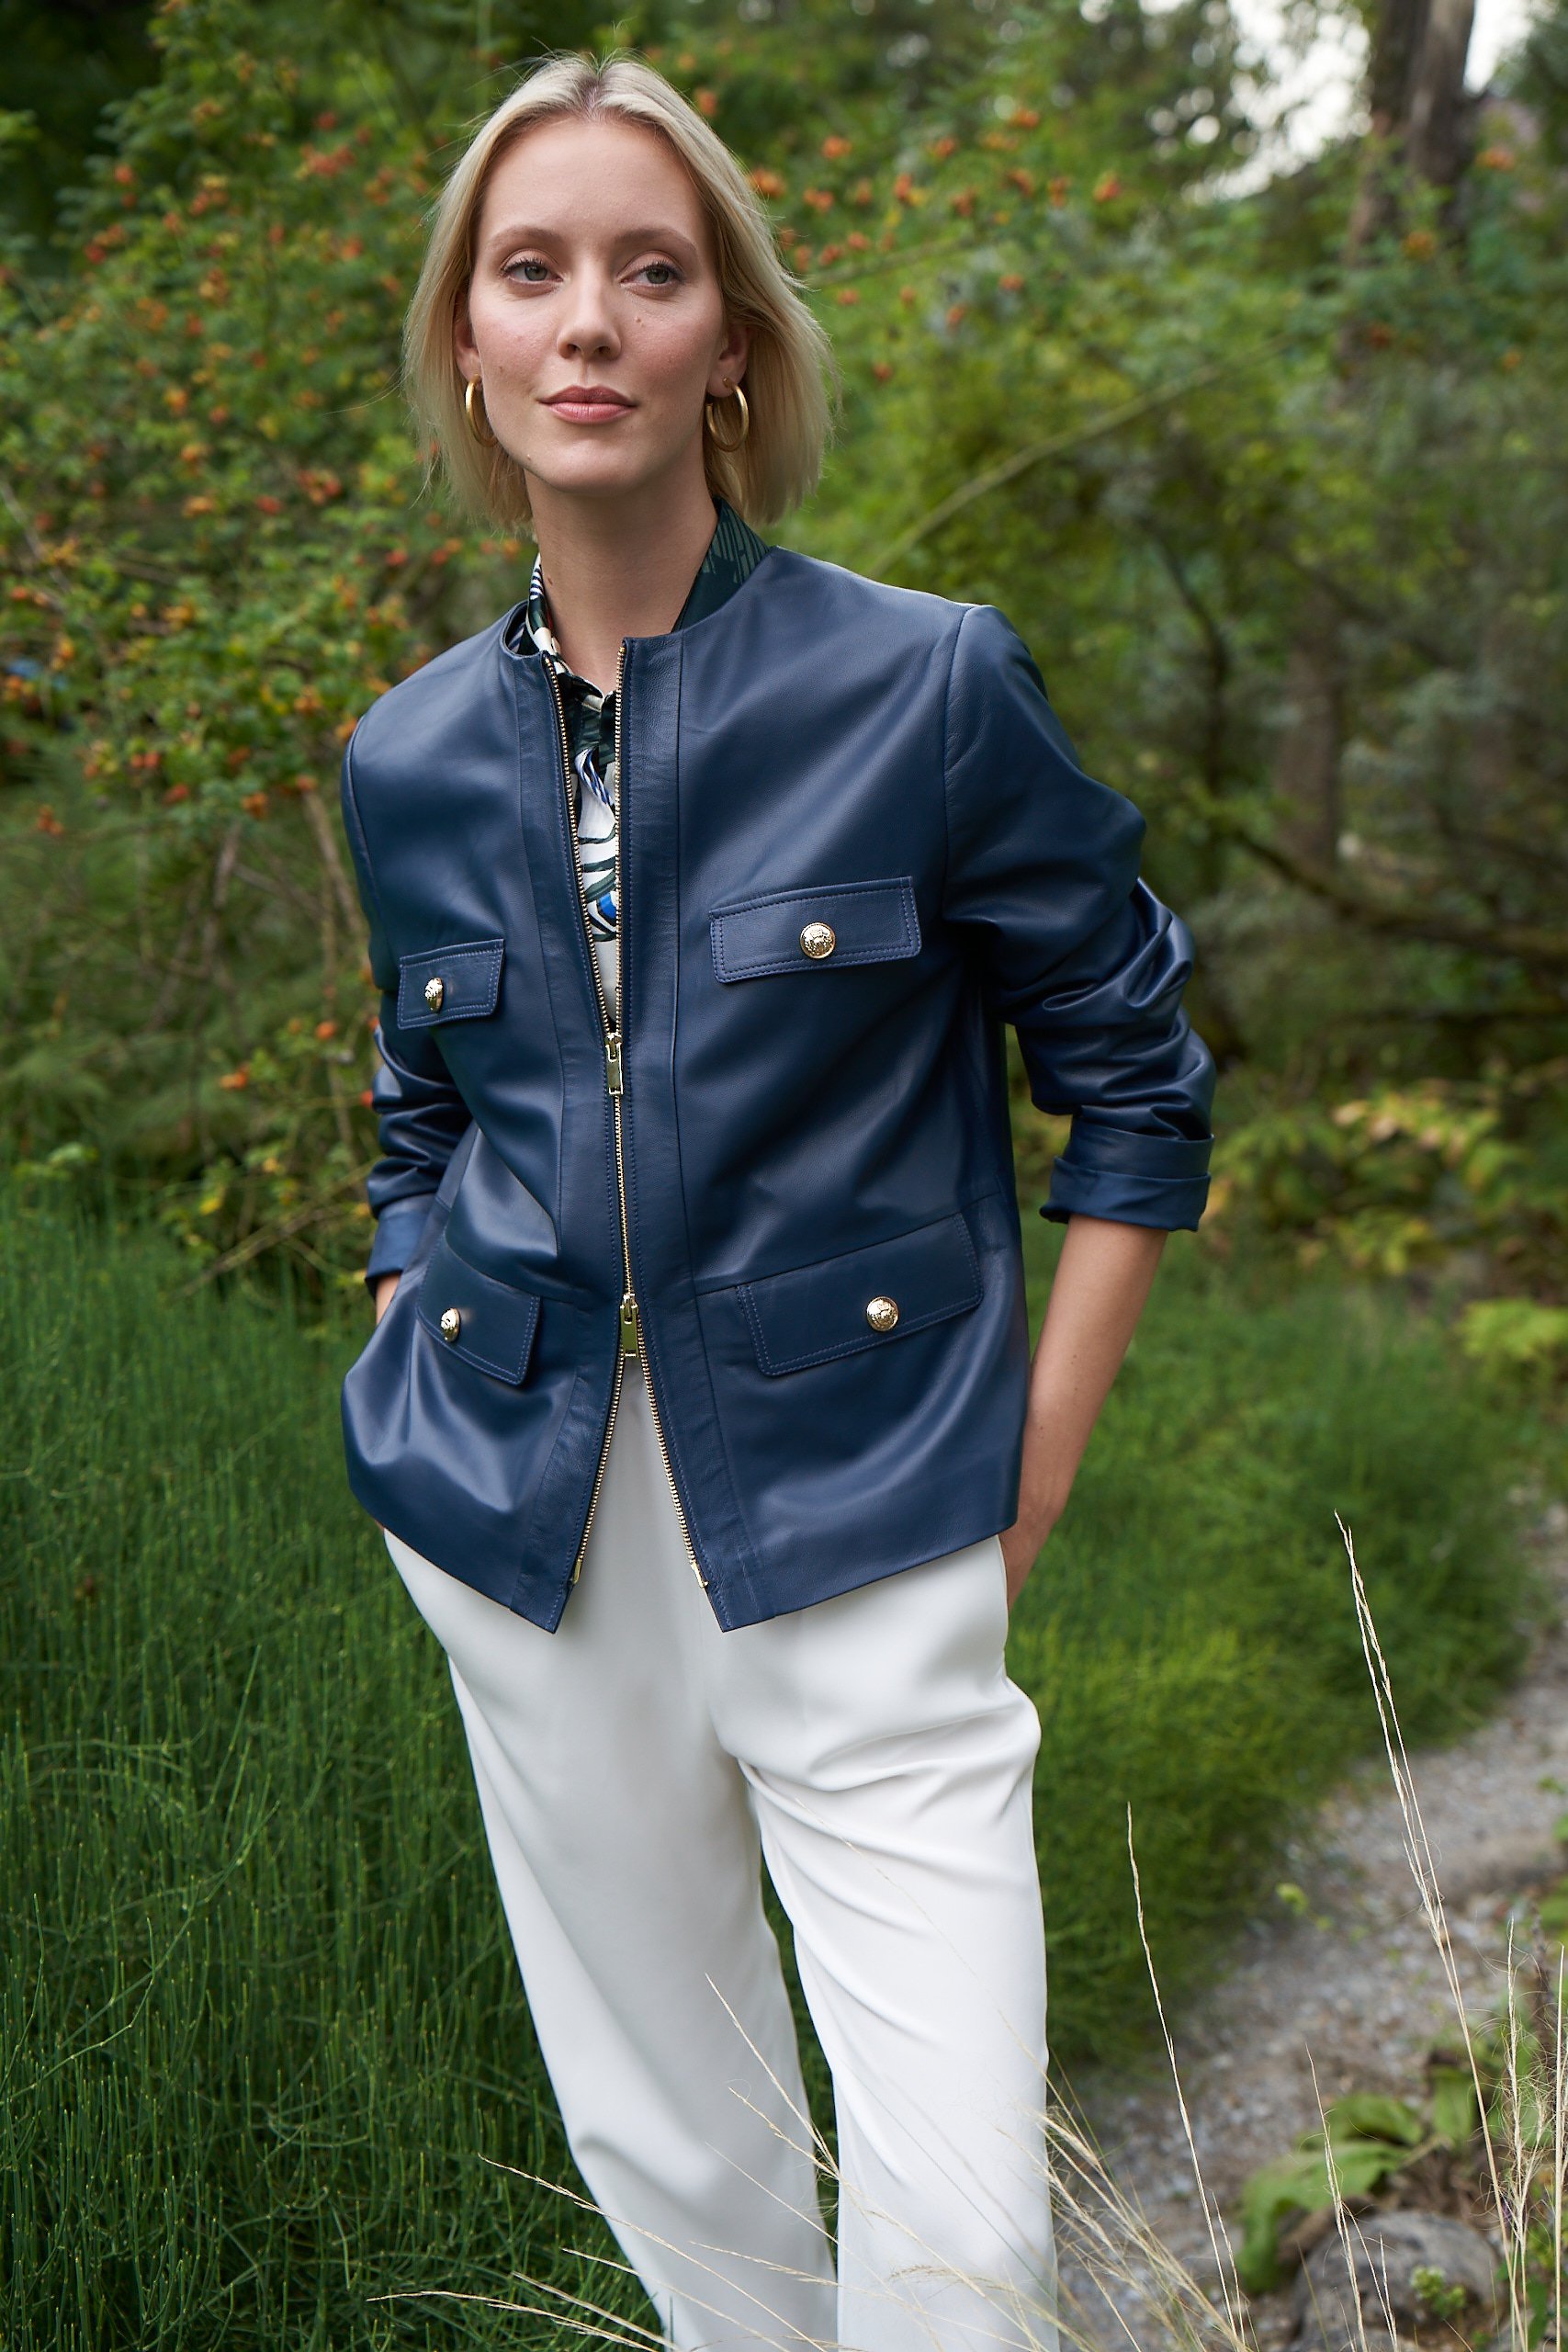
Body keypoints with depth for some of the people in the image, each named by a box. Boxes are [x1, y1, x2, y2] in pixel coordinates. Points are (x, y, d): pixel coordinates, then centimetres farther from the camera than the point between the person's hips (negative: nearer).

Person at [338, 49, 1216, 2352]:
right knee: (668, 2152, 14)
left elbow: (1138, 1080, 0)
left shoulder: (927, 686, -7)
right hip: (529, 1550, 4)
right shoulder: (412, 758, 5)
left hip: (854, 1551, -3)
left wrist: (1028, 1489, -3)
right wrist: (429, 1430, 9)